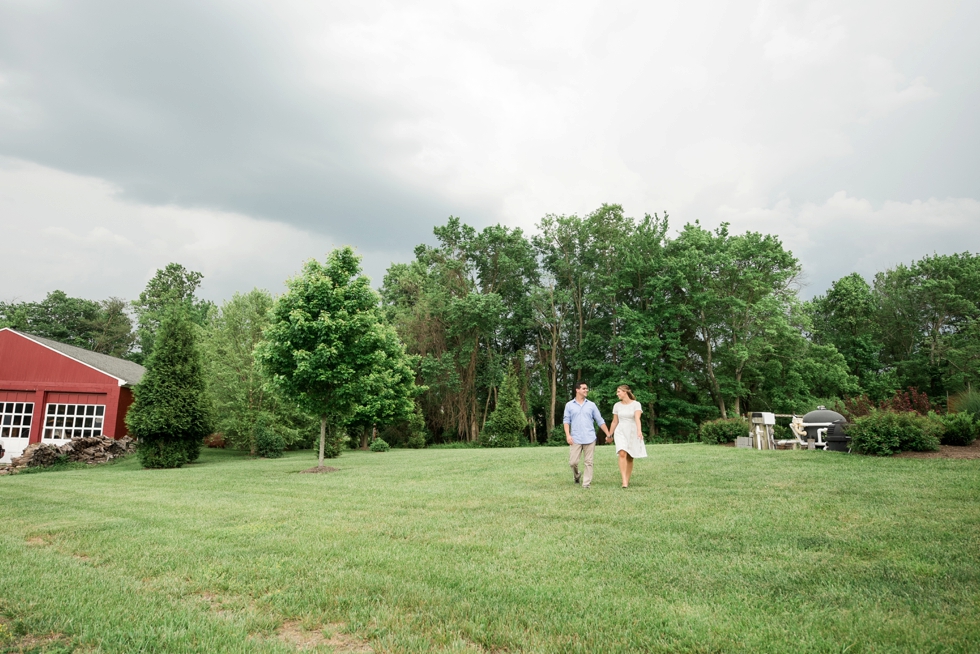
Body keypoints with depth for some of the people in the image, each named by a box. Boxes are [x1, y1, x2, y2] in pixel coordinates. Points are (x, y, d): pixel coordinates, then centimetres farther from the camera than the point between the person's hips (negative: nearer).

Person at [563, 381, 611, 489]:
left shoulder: (591, 405, 9)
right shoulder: (569, 405, 6)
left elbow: (600, 421, 10)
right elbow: (566, 421, 4)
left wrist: (608, 434, 5)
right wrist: (568, 435, -8)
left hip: (590, 438, 1)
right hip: (576, 439, -1)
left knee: (588, 462, 0)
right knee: (573, 462, -2)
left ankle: (586, 483, 9)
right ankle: (576, 476, 26)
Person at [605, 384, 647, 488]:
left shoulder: (636, 404, -4)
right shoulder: (617, 405, 7)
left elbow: (637, 418, -18)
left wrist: (639, 430, -34)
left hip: (632, 432, -1)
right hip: (620, 432, 1)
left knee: (630, 457, 3)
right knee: (622, 454, -18)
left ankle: (627, 480, 16)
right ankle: (624, 481, -24)